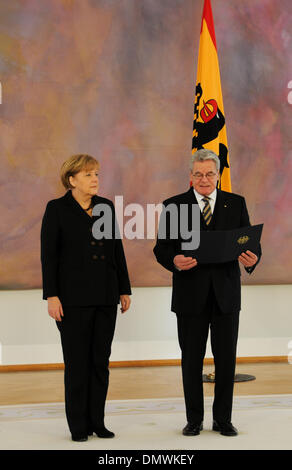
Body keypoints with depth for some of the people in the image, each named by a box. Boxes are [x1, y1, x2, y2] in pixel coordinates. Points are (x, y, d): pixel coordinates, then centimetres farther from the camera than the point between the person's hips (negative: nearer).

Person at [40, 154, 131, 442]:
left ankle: (97, 422, 17)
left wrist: (125, 290, 10)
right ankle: (78, 425, 10)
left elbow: (117, 251, 12)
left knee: (101, 361, 7)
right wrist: (51, 296, -12)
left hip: (105, 297, 4)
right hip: (73, 297, -4)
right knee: (77, 362, 1)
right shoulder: (57, 209, -3)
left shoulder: (106, 207, 9)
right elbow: (48, 255, -6)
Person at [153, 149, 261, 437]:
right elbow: (161, 247, 0)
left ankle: (222, 419, 18)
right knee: (191, 359, 6)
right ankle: (194, 420, 19)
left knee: (226, 358, 5)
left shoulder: (236, 204, 8)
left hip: (226, 293, 1)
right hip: (190, 294, -1)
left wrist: (251, 259, -19)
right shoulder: (174, 206, 3)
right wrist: (174, 261, -22)